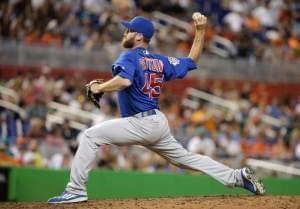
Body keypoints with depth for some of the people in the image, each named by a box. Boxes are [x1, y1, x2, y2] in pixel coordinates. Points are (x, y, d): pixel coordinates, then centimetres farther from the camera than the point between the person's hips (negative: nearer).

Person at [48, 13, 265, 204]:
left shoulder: (129, 57, -7)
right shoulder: (160, 61, 15)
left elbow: (123, 80, -28)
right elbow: (191, 61, 24)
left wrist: (99, 88, -13)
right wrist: (200, 31, 22)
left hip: (141, 124, -8)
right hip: (159, 123, 8)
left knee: (90, 136, -8)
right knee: (185, 157, 21)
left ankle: (76, 190, -14)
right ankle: (237, 176, 17)